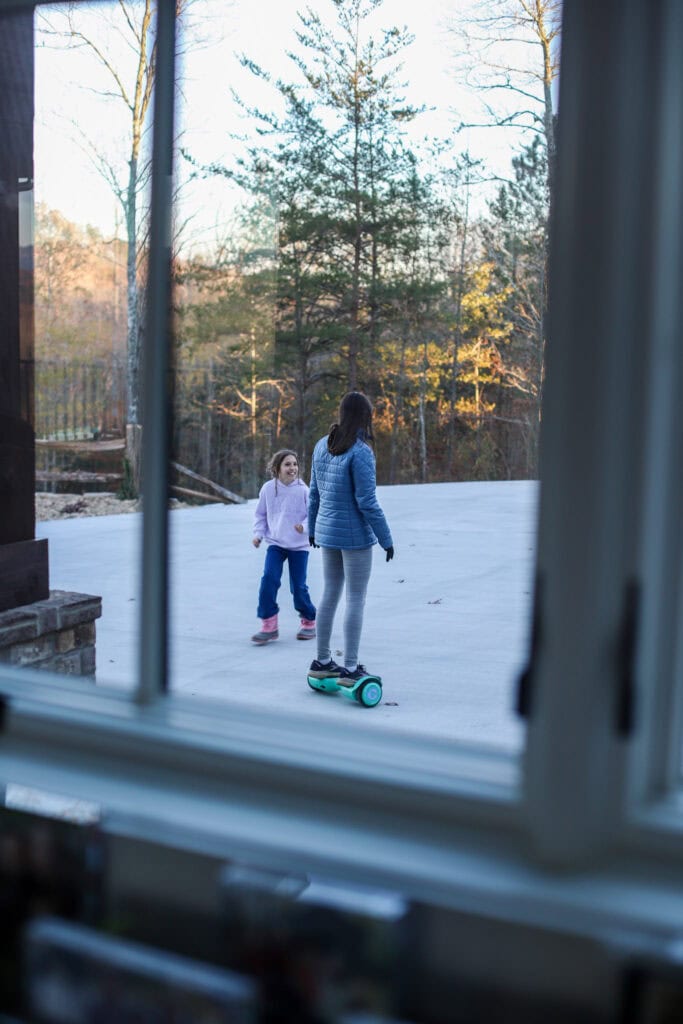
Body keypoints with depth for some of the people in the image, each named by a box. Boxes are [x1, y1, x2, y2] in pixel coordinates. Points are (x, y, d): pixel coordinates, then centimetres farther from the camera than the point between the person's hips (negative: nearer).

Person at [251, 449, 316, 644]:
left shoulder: (303, 490, -12)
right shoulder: (268, 488, -4)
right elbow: (260, 514, 10)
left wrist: (305, 526, -27)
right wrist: (258, 533, 0)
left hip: (299, 545, -2)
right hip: (275, 544, 2)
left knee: (298, 587, 3)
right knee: (268, 579, -14)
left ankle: (309, 622, 27)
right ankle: (269, 625, -4)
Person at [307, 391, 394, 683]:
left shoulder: (322, 446, 4)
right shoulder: (360, 452, -19)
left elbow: (314, 493, 11)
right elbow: (367, 502, -19)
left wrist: (313, 527, 22)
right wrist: (386, 538, -11)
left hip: (328, 533, 7)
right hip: (355, 535, -7)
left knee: (330, 594, 15)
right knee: (355, 599, 1)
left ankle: (322, 661, 23)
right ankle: (350, 668, 5)